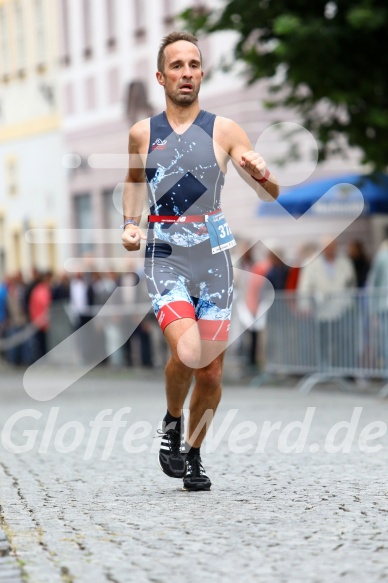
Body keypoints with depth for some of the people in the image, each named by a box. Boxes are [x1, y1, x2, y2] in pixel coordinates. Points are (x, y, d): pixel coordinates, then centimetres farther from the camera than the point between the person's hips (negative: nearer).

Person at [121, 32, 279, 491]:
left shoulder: (224, 131, 2)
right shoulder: (142, 133, 5)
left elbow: (271, 196, 2)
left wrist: (260, 173, -20)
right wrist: (130, 223, 9)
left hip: (214, 255, 1)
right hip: (164, 258, -1)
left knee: (211, 371, 5)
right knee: (187, 351, -24)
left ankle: (193, 454, 28)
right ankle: (172, 422, 6)